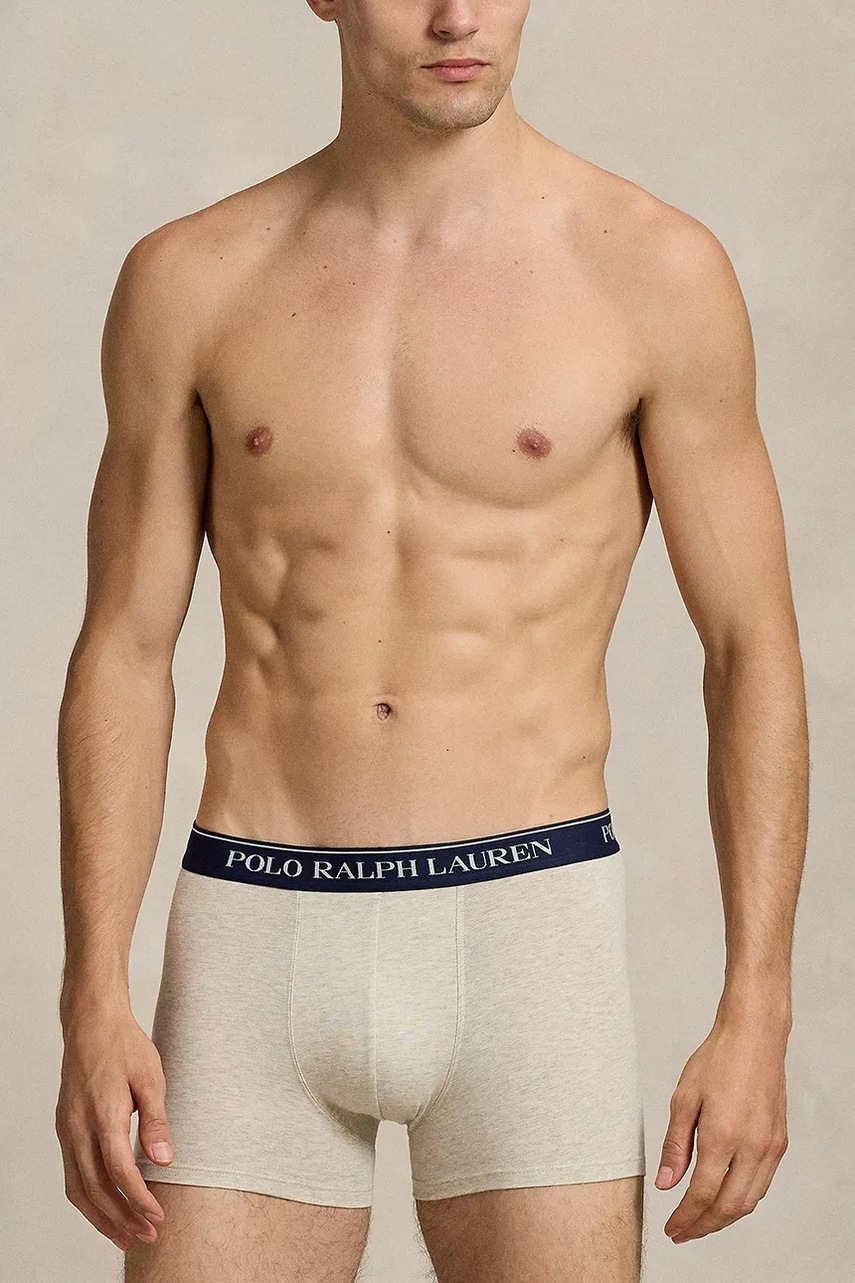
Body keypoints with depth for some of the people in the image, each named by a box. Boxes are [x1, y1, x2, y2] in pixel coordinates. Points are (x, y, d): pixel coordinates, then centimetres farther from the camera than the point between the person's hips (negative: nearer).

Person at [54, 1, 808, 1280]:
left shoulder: (654, 271, -1)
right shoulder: (190, 281, 4)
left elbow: (753, 650, 2)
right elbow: (125, 652, 6)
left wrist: (755, 1019, -5)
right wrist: (93, 1004, -4)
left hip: (527, 939, -1)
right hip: (256, 945, 2)